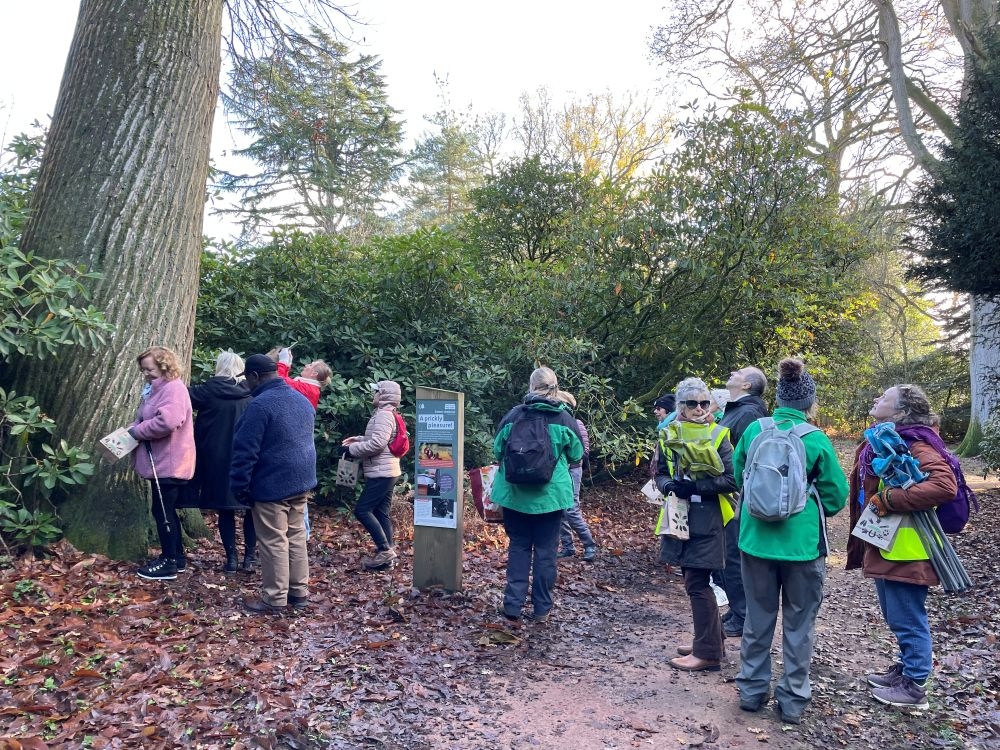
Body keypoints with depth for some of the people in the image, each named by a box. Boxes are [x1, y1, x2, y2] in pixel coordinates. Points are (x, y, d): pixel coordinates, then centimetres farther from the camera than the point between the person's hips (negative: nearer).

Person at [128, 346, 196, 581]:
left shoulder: (173, 388, -17)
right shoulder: (156, 389, 17)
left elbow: (167, 421, -31)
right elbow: (146, 419, 24)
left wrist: (137, 431, -18)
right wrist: (133, 428, 3)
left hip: (169, 463, -11)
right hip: (162, 462, 11)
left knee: (162, 512, -2)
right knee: (166, 511, 17)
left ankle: (168, 563, 8)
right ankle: (177, 557, 27)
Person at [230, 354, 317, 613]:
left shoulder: (260, 405, -17)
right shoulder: (303, 400, 10)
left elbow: (245, 450, -17)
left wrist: (240, 486, -10)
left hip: (272, 485, -8)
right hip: (301, 481, 8)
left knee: (273, 542, 1)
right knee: (296, 537, 15)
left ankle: (274, 599, 9)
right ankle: (299, 592, 22)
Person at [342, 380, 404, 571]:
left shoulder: (383, 415, -15)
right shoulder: (384, 414, 18)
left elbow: (377, 443, -24)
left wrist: (352, 449, -15)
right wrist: (358, 439, 11)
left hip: (381, 473, -10)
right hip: (385, 472, 10)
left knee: (362, 510, -9)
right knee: (381, 513, 10)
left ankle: (385, 550, -8)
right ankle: (387, 554, 11)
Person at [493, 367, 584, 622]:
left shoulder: (514, 415, -6)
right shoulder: (564, 419, -7)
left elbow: (497, 450, 4)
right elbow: (577, 455, 6)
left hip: (516, 493, 1)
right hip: (551, 494, 0)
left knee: (518, 547, 12)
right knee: (546, 549, 9)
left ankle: (513, 604, 13)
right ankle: (541, 608, 17)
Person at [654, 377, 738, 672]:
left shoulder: (718, 435, -7)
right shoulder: (668, 435, 6)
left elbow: (731, 480, -13)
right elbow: (660, 473, 10)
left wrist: (694, 486, -22)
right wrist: (668, 485, -12)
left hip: (706, 518, -6)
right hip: (680, 517, 6)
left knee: (697, 583, -5)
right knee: (694, 581, 14)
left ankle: (708, 652, 6)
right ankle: (710, 638, 29)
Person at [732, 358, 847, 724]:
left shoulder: (753, 431, -6)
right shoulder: (816, 440, -13)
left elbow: (738, 476, 8)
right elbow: (836, 495, -5)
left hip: (757, 538, 3)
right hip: (802, 542, -2)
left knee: (758, 617, 16)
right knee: (798, 623, 13)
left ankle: (752, 689, 27)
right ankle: (793, 699, 23)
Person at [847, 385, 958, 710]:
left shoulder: (915, 446, -18)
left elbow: (945, 485, -32)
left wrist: (890, 499, -28)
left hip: (905, 550, -9)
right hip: (884, 546, 9)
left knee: (908, 620, 4)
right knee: (898, 619, 22)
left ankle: (914, 687, 17)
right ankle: (906, 669, 37)